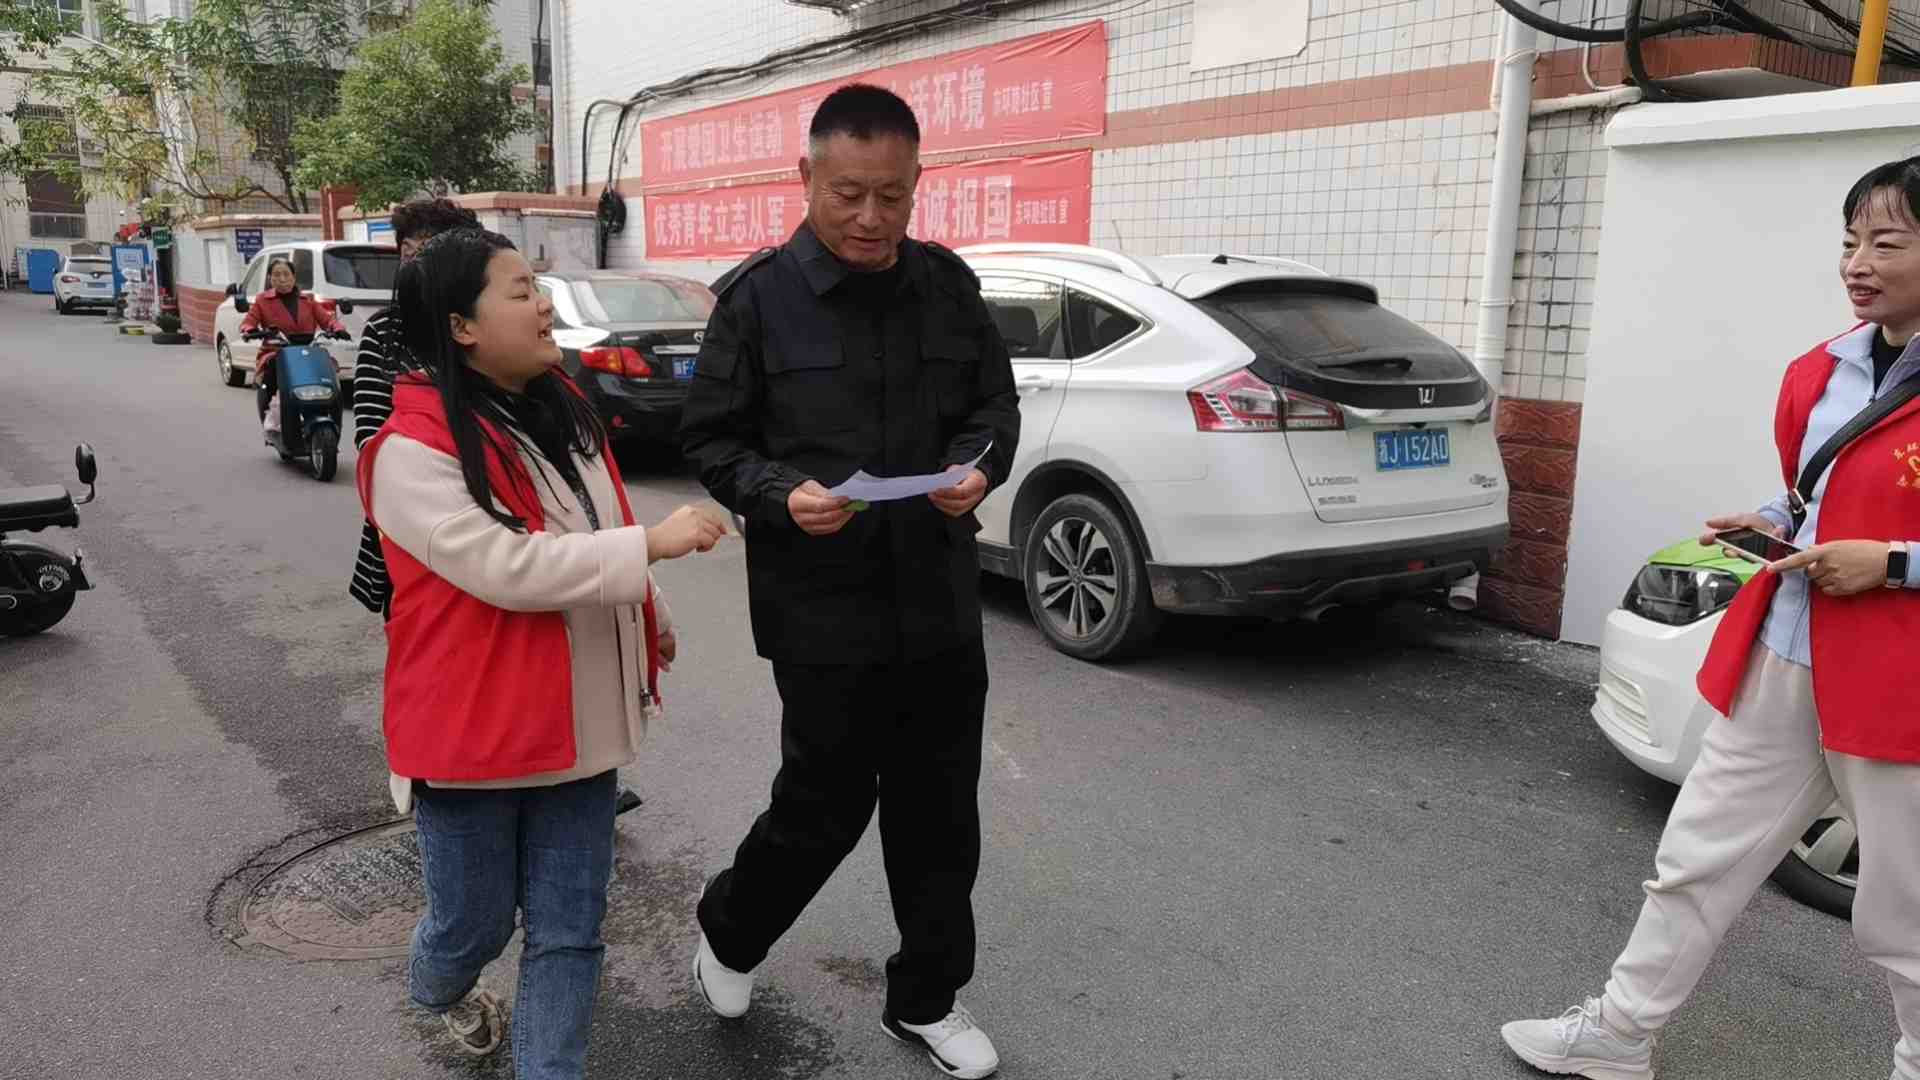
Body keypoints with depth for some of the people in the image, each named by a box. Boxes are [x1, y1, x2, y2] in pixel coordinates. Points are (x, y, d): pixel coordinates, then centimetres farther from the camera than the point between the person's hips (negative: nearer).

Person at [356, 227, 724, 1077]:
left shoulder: (560, 408, 6)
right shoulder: (413, 451, -19)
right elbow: (507, 569, -27)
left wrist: (650, 616, 22)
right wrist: (652, 544, -26)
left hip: (577, 722, 6)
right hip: (473, 729, -6)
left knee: (568, 933, 8)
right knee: (476, 922, 15)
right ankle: (437, 990, 51)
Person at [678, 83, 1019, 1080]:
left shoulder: (948, 283, 4)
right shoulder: (758, 296, -7)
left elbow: (995, 403, 12)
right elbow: (710, 438, -2)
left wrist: (980, 467, -9)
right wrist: (780, 496, -21)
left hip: (940, 599, 4)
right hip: (820, 609, -4)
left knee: (940, 811, 12)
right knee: (826, 803, 8)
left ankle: (926, 1000, 33)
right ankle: (727, 932, 39)